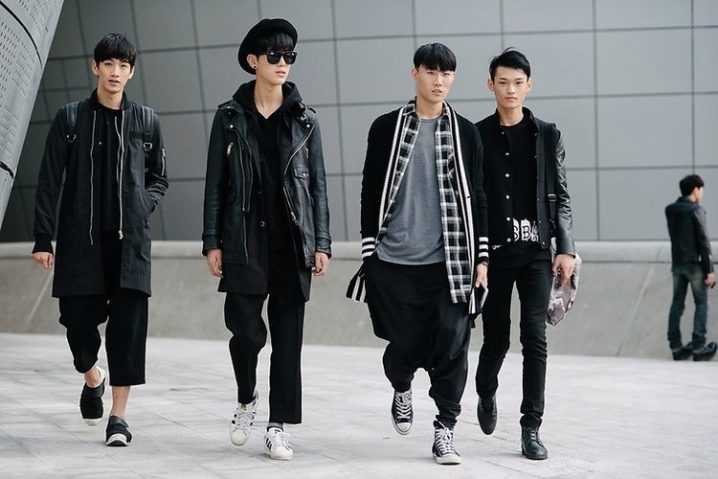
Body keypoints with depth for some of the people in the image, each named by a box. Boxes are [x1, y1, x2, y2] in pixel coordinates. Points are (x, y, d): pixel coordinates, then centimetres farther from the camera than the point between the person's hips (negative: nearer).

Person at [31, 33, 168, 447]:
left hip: (130, 238, 0)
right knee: (78, 316, 1)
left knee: (128, 321, -6)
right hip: (81, 236, 0)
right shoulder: (70, 119, 4)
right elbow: (49, 182, 3)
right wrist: (43, 238, -3)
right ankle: (93, 377, 33)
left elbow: (159, 179, 16)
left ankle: (119, 414, 0)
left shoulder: (146, 121, 7)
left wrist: (144, 208, -4)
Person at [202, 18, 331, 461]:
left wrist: (322, 243, 0)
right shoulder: (230, 117, 5)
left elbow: (318, 184, 7)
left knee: (287, 336, 2)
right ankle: (247, 399, 22)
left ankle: (279, 426, 10)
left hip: (292, 241, 1)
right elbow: (216, 183, 4)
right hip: (245, 240, -1)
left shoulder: (304, 119, 7)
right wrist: (212, 241, -1)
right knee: (245, 326, -7)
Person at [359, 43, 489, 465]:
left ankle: (445, 430, 9)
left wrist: (481, 258, 4)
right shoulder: (387, 128, 4)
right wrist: (369, 253, 2)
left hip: (450, 262, 1)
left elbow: (477, 197, 8)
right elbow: (371, 193, 6)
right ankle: (401, 389, 38)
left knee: (452, 346, -5)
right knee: (405, 346, 5)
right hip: (395, 261, 0)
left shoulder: (465, 132, 7)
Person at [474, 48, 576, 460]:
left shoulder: (548, 136, 6)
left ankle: (531, 429, 1)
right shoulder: (477, 136, 2)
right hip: (493, 252, 0)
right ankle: (486, 393, 38)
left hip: (535, 251, 1)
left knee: (535, 338, -5)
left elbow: (560, 197, 5)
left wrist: (566, 248, -3)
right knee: (496, 337, 7)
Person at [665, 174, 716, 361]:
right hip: (694, 263, -6)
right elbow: (703, 241, -14)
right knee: (701, 304, 4)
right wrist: (709, 269, -12)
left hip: (677, 263, 6)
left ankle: (675, 346, 9)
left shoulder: (670, 210, 5)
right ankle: (698, 346, 1)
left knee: (677, 304, 9)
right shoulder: (696, 210, -13)